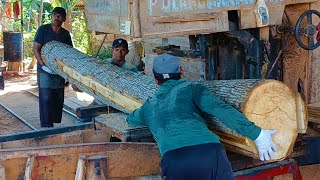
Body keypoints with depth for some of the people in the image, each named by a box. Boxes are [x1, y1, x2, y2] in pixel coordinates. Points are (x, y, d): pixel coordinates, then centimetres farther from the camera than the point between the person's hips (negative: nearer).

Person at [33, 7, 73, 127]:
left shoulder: (65, 34, 7)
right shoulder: (43, 29, -6)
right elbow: (35, 49, -9)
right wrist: (43, 65, -19)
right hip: (45, 70, -5)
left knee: (59, 98, 8)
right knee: (46, 98, -6)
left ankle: (56, 124, 19)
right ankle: (46, 126, 0)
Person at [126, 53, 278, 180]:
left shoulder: (148, 107, 30)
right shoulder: (191, 88, 19)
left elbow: (130, 119, 53)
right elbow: (220, 109, 2)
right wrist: (256, 133, -2)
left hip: (173, 160, 2)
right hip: (210, 152, -2)